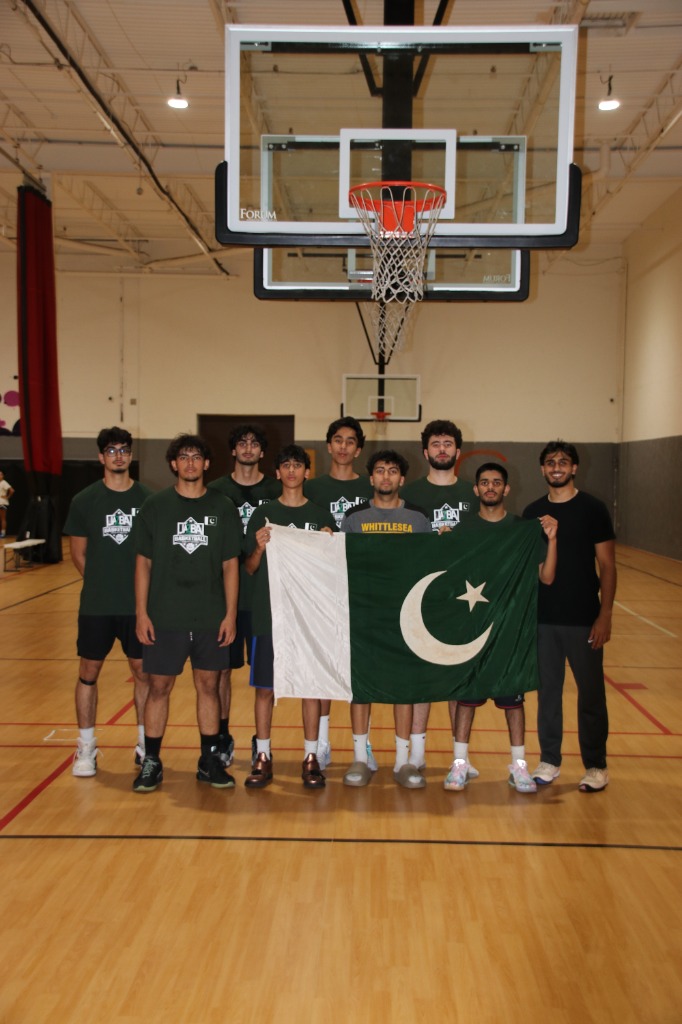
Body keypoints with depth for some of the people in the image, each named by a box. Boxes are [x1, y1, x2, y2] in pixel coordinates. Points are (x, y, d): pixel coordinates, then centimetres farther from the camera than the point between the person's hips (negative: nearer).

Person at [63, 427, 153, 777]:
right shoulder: (84, 500, -1)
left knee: (143, 672, 9)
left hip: (139, 604, 0)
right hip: (96, 605, 0)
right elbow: (78, 554, 5)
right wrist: (102, 585, 2)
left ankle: (145, 745, 24)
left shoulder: (147, 499, -1)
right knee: (89, 672, 7)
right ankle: (86, 748, 22)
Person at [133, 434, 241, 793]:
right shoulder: (155, 505, 1)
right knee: (159, 686, 5)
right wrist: (141, 612, -3)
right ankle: (151, 762, 19)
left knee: (208, 685, 8)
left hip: (211, 617, 1)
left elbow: (230, 565, 4)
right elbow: (143, 563, 2)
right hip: (165, 616, -1)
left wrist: (230, 614, -2)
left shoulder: (223, 507, 2)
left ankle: (209, 760, 21)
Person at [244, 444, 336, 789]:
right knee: (264, 686, 4)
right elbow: (249, 569, 5)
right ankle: (263, 757, 16)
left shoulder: (322, 517, 5)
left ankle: (311, 758, 16)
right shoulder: (262, 515, 5)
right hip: (268, 614, 0)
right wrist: (260, 548, -14)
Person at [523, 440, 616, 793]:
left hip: (583, 619, -3)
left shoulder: (592, 509, -4)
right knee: (547, 691, 10)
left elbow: (607, 566, -4)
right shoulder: (532, 512, 6)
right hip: (542, 619, 3)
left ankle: (596, 765, 20)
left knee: (591, 693, 6)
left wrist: (605, 615, -11)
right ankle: (549, 761, 23)